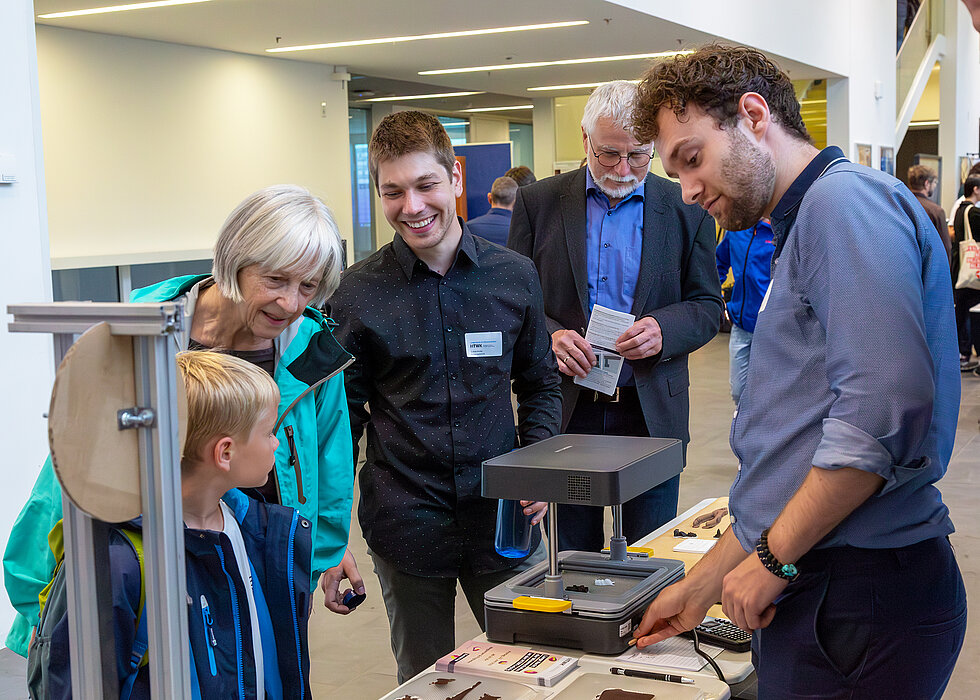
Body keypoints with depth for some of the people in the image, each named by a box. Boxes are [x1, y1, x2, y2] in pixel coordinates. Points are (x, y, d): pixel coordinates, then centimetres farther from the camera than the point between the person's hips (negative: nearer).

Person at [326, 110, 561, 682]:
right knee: (425, 680, 14)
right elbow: (344, 415, 1)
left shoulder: (516, 277, 0)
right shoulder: (356, 295, -5)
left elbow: (540, 384, 11)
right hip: (405, 524, -1)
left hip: (503, 521, 2)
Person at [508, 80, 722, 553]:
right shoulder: (538, 203, 3)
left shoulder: (686, 210, 3)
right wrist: (548, 336, -16)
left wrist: (664, 329, -15)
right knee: (570, 561, 9)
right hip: (565, 412, 0)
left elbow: (708, 305, 6)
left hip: (651, 415, 0)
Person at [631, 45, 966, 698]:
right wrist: (703, 584, 20)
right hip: (812, 588, 9)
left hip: (861, 599, -9)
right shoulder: (801, 229, 19)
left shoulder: (849, 199, -13)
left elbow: (881, 411, -25)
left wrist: (773, 560, -15)